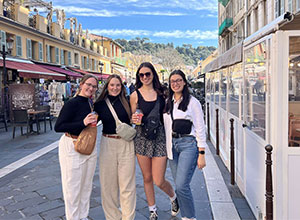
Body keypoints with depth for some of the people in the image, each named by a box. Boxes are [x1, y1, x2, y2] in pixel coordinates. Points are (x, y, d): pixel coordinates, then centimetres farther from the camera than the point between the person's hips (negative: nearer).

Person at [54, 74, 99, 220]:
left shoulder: (92, 103, 6)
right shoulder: (72, 103, -16)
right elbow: (58, 127, -23)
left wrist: (93, 122, 3)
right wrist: (83, 123, -29)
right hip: (72, 147, -7)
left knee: (87, 184, 17)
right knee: (73, 186, 4)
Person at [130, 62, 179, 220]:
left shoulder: (161, 92, 3)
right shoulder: (135, 95, 0)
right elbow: (131, 118, 7)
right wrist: (135, 120, -16)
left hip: (160, 136, -1)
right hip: (142, 137, 1)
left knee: (159, 181, -1)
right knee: (147, 178, 12)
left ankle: (173, 197, 33)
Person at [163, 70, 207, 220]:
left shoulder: (192, 102, -3)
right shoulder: (167, 102, 12)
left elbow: (200, 128, -5)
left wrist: (201, 154, -8)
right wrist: (166, 149, 12)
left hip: (188, 144, -5)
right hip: (172, 145, 5)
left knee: (181, 185, -11)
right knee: (178, 186, 10)